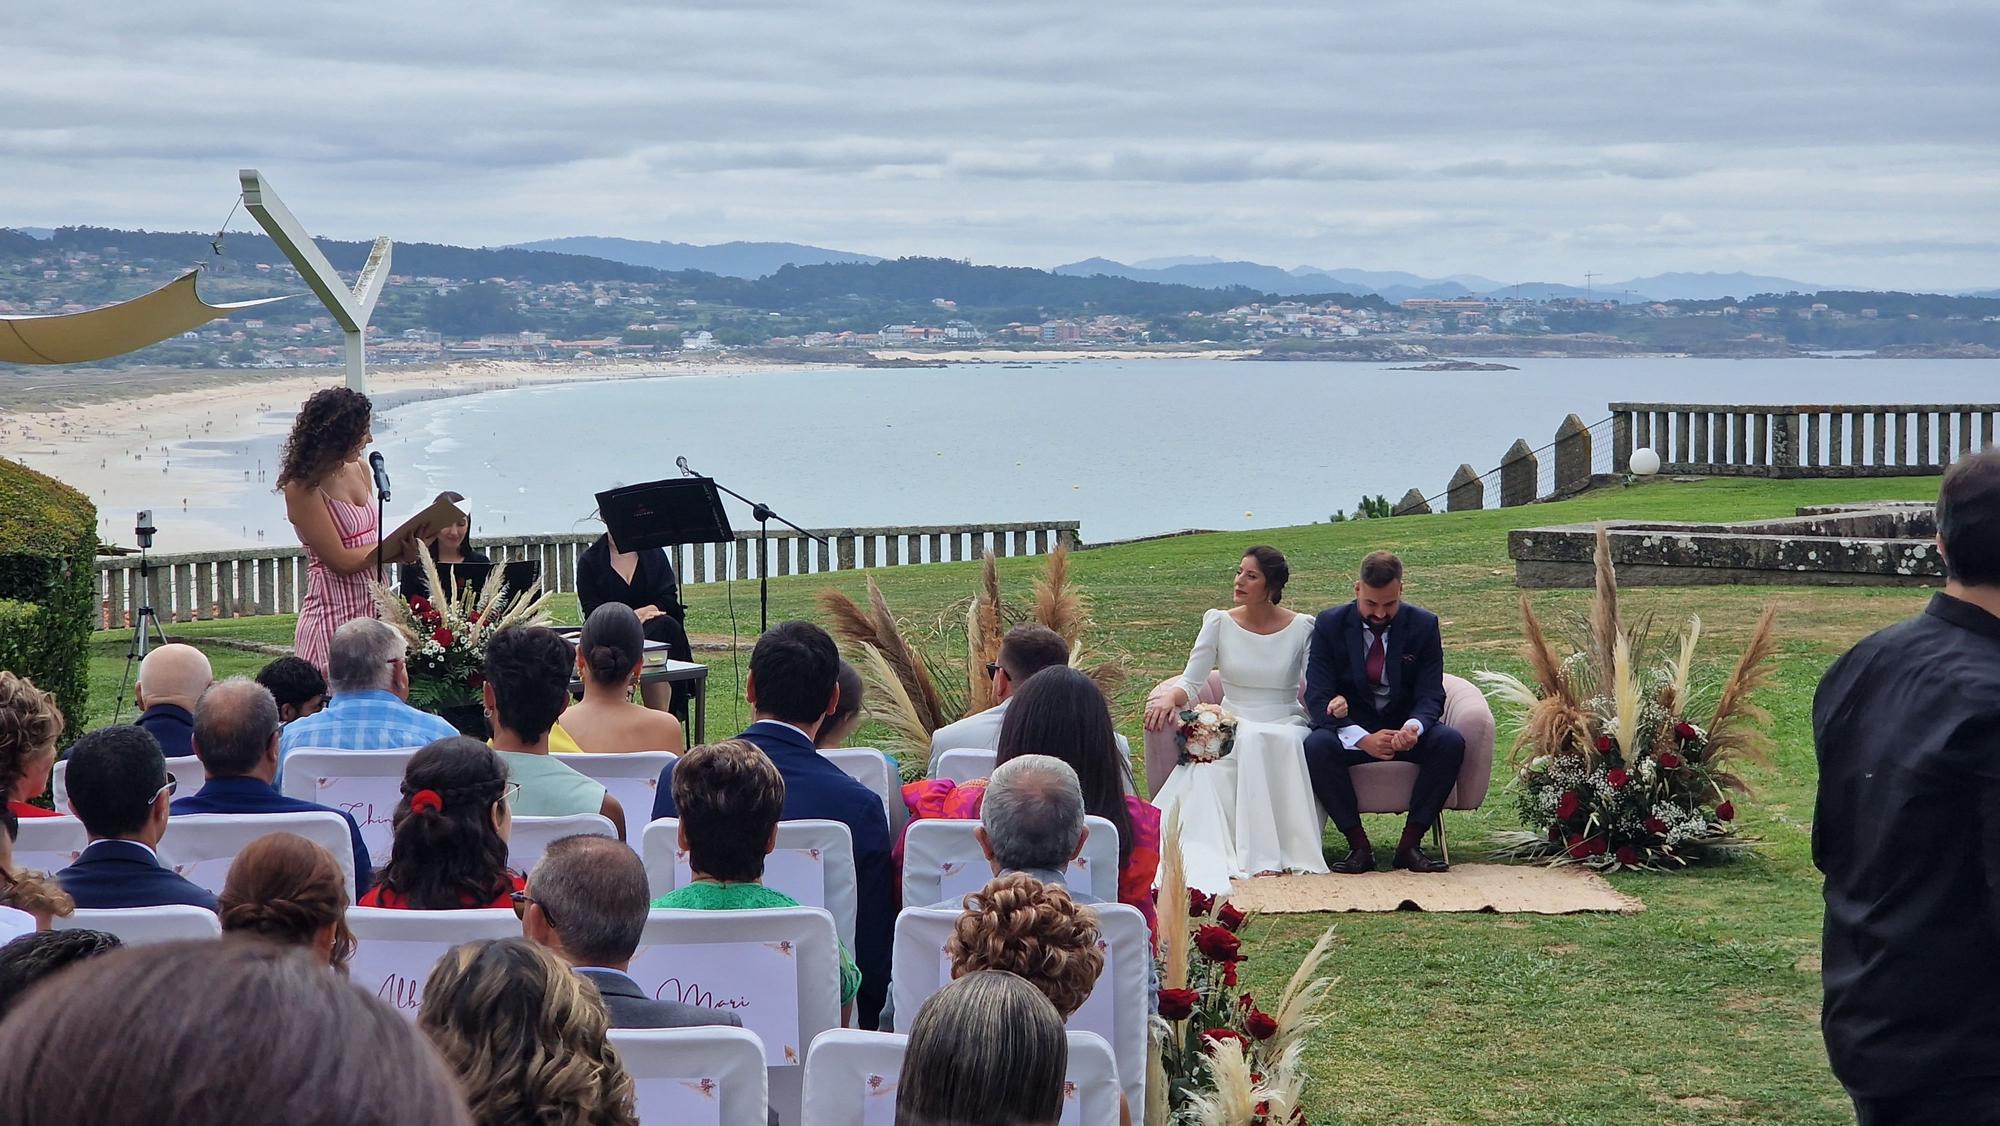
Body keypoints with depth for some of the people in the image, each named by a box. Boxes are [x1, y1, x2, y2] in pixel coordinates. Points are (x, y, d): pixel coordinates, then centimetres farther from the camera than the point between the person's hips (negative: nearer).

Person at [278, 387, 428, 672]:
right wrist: (400, 544, -12)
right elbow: (341, 561, -17)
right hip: (336, 614, -7)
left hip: (374, 604, 7)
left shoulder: (359, 470, 8)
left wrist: (403, 551, -8)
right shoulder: (302, 488, -15)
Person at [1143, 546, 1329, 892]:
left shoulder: (1302, 629, 4)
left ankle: (1268, 853, -37)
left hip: (1285, 729, -1)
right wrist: (1170, 696, -19)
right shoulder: (1220, 623, 6)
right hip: (1232, 729, 1)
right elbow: (1191, 683, 4)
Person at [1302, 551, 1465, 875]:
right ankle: (1358, 845, -24)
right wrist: (1362, 739, -30)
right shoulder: (1330, 625, -6)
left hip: (1406, 729, 1)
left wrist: (1413, 727, -33)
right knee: (1316, 745, -33)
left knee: (1451, 742, -29)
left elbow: (1431, 695, -7)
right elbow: (1318, 698, -13)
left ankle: (1410, 843, -21)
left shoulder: (1423, 625, -4)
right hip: (1350, 731, -1)